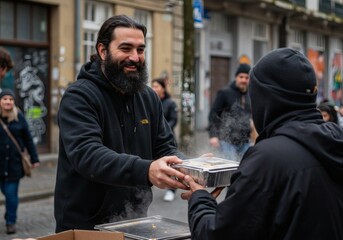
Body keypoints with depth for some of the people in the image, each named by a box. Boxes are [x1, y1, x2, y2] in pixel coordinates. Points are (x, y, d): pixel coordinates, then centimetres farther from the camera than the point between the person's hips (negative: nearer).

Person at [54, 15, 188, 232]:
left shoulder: (149, 97, 5)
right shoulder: (79, 97, -15)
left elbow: (165, 147, 5)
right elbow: (86, 153, -29)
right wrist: (145, 170, -43)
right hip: (84, 226, -6)